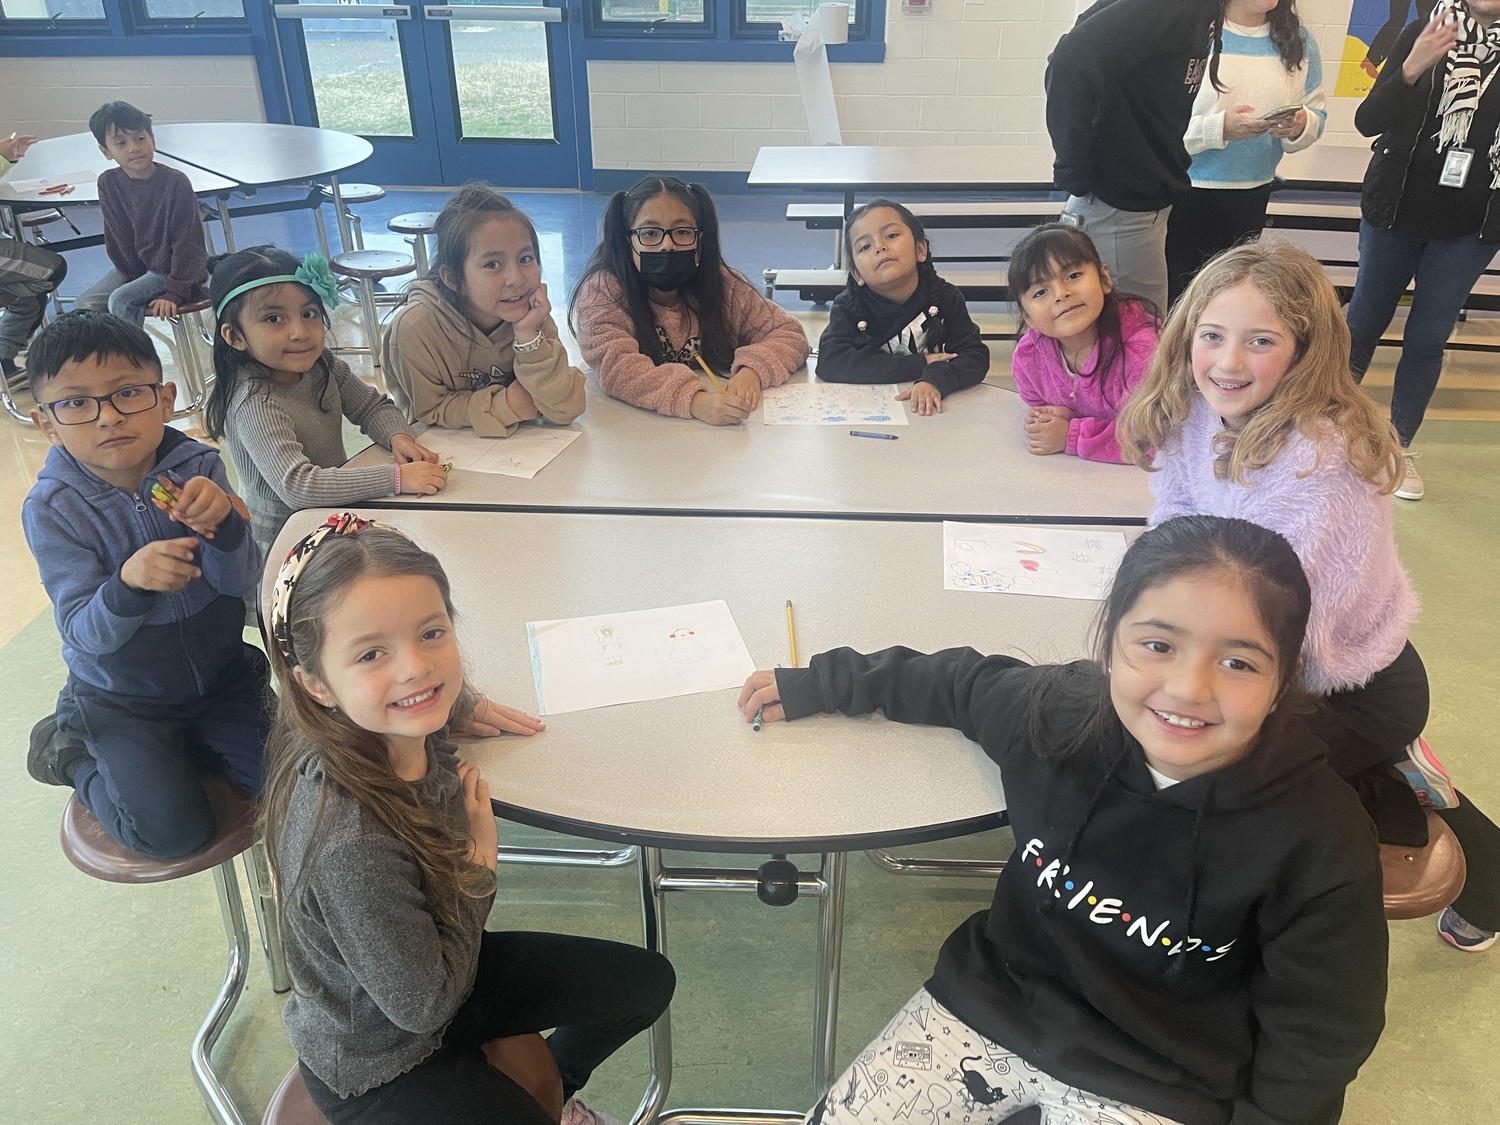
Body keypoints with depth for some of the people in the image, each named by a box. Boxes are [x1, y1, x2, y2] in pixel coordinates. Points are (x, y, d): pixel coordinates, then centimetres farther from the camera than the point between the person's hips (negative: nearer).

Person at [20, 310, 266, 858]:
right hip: (121, 700, -3)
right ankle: (72, 753, 18)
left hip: (219, 677, 3)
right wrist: (129, 584, -44)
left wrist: (222, 522, -40)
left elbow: (241, 581, -19)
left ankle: (181, 746, 20)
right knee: (173, 832, -9)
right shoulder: (51, 509, -18)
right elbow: (86, 633, -22)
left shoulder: (197, 468, -13)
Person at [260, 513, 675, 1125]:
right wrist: (480, 862, -21)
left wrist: (459, 705, -9)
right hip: (376, 1066, -7)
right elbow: (422, 1004, -27)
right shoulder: (350, 844, -41)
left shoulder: (406, 733, -20)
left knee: (647, 981, 14)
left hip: (437, 964, 7)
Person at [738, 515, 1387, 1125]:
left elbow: (1312, 1050, -11)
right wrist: (821, 684, 14)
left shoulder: (1322, 845, -24)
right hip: (997, 1001, 3)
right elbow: (961, 682, 6)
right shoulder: (1055, 711, -17)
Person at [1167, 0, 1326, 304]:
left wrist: (1300, 127, -13)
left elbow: (1316, 115, 11)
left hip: (1251, 199, 5)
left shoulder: (1299, 41, 7)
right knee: (1175, 296, -2)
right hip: (1183, 195, -5)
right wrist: (1219, 128, -26)